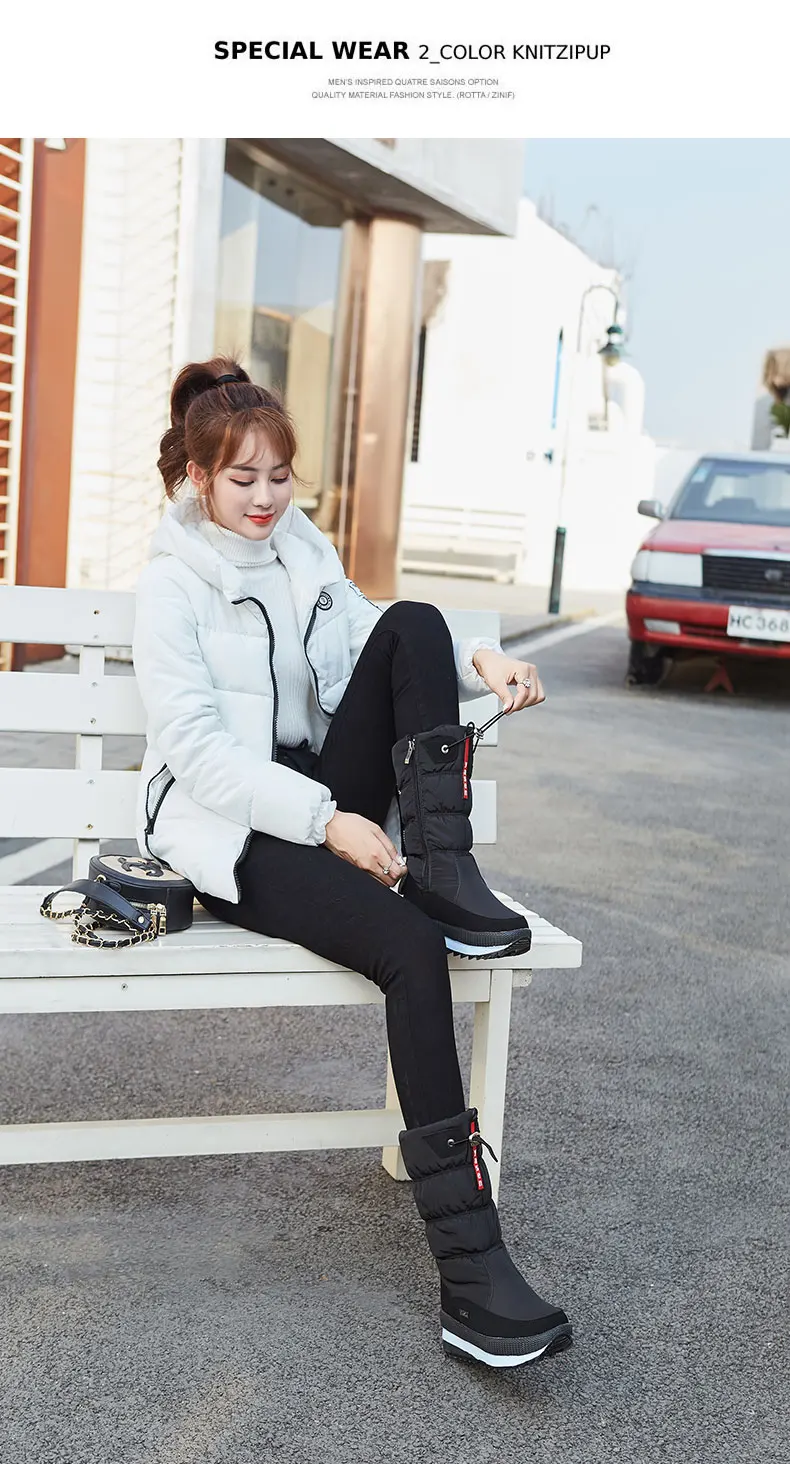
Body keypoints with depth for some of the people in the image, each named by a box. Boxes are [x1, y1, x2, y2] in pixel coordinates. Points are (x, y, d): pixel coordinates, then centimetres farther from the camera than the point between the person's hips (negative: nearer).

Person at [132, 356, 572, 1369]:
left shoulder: (305, 551, 15)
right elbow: (199, 750, -14)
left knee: (416, 623, -14)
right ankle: (468, 1270, -31)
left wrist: (477, 665, -11)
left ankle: (443, 869, -22)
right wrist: (329, 824, -24)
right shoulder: (173, 584, -5)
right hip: (226, 827, -6)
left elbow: (388, 651, 12)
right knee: (408, 947, -32)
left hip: (328, 797, 6)